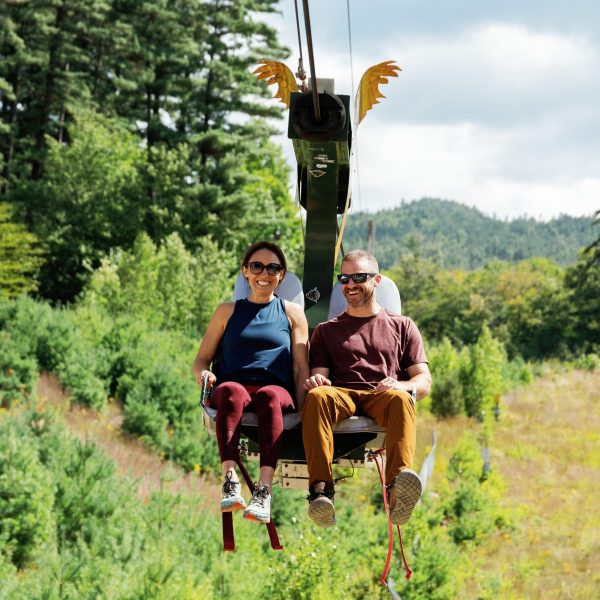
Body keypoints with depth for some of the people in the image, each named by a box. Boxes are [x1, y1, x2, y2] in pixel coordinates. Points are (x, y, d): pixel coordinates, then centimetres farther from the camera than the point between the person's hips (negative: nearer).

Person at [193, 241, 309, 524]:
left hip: (277, 390, 0)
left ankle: (263, 490, -53)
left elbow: (301, 368, 14)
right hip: (234, 386, 1)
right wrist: (204, 374, -4)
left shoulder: (292, 313, 21)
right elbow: (202, 359, 21)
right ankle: (230, 481, -53)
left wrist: (303, 409, -3)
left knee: (269, 396, -38)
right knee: (231, 391, -38)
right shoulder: (228, 311, 23)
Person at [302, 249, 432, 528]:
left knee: (401, 399, -39)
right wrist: (315, 381, -10)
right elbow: (319, 376, 17)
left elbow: (424, 380, 16)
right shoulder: (326, 330, 30)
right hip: (341, 395, 1)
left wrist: (400, 385, -9)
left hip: (383, 397, -1)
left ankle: (397, 492, -62)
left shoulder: (402, 326, 26)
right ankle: (320, 490, -52)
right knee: (316, 396, -37)